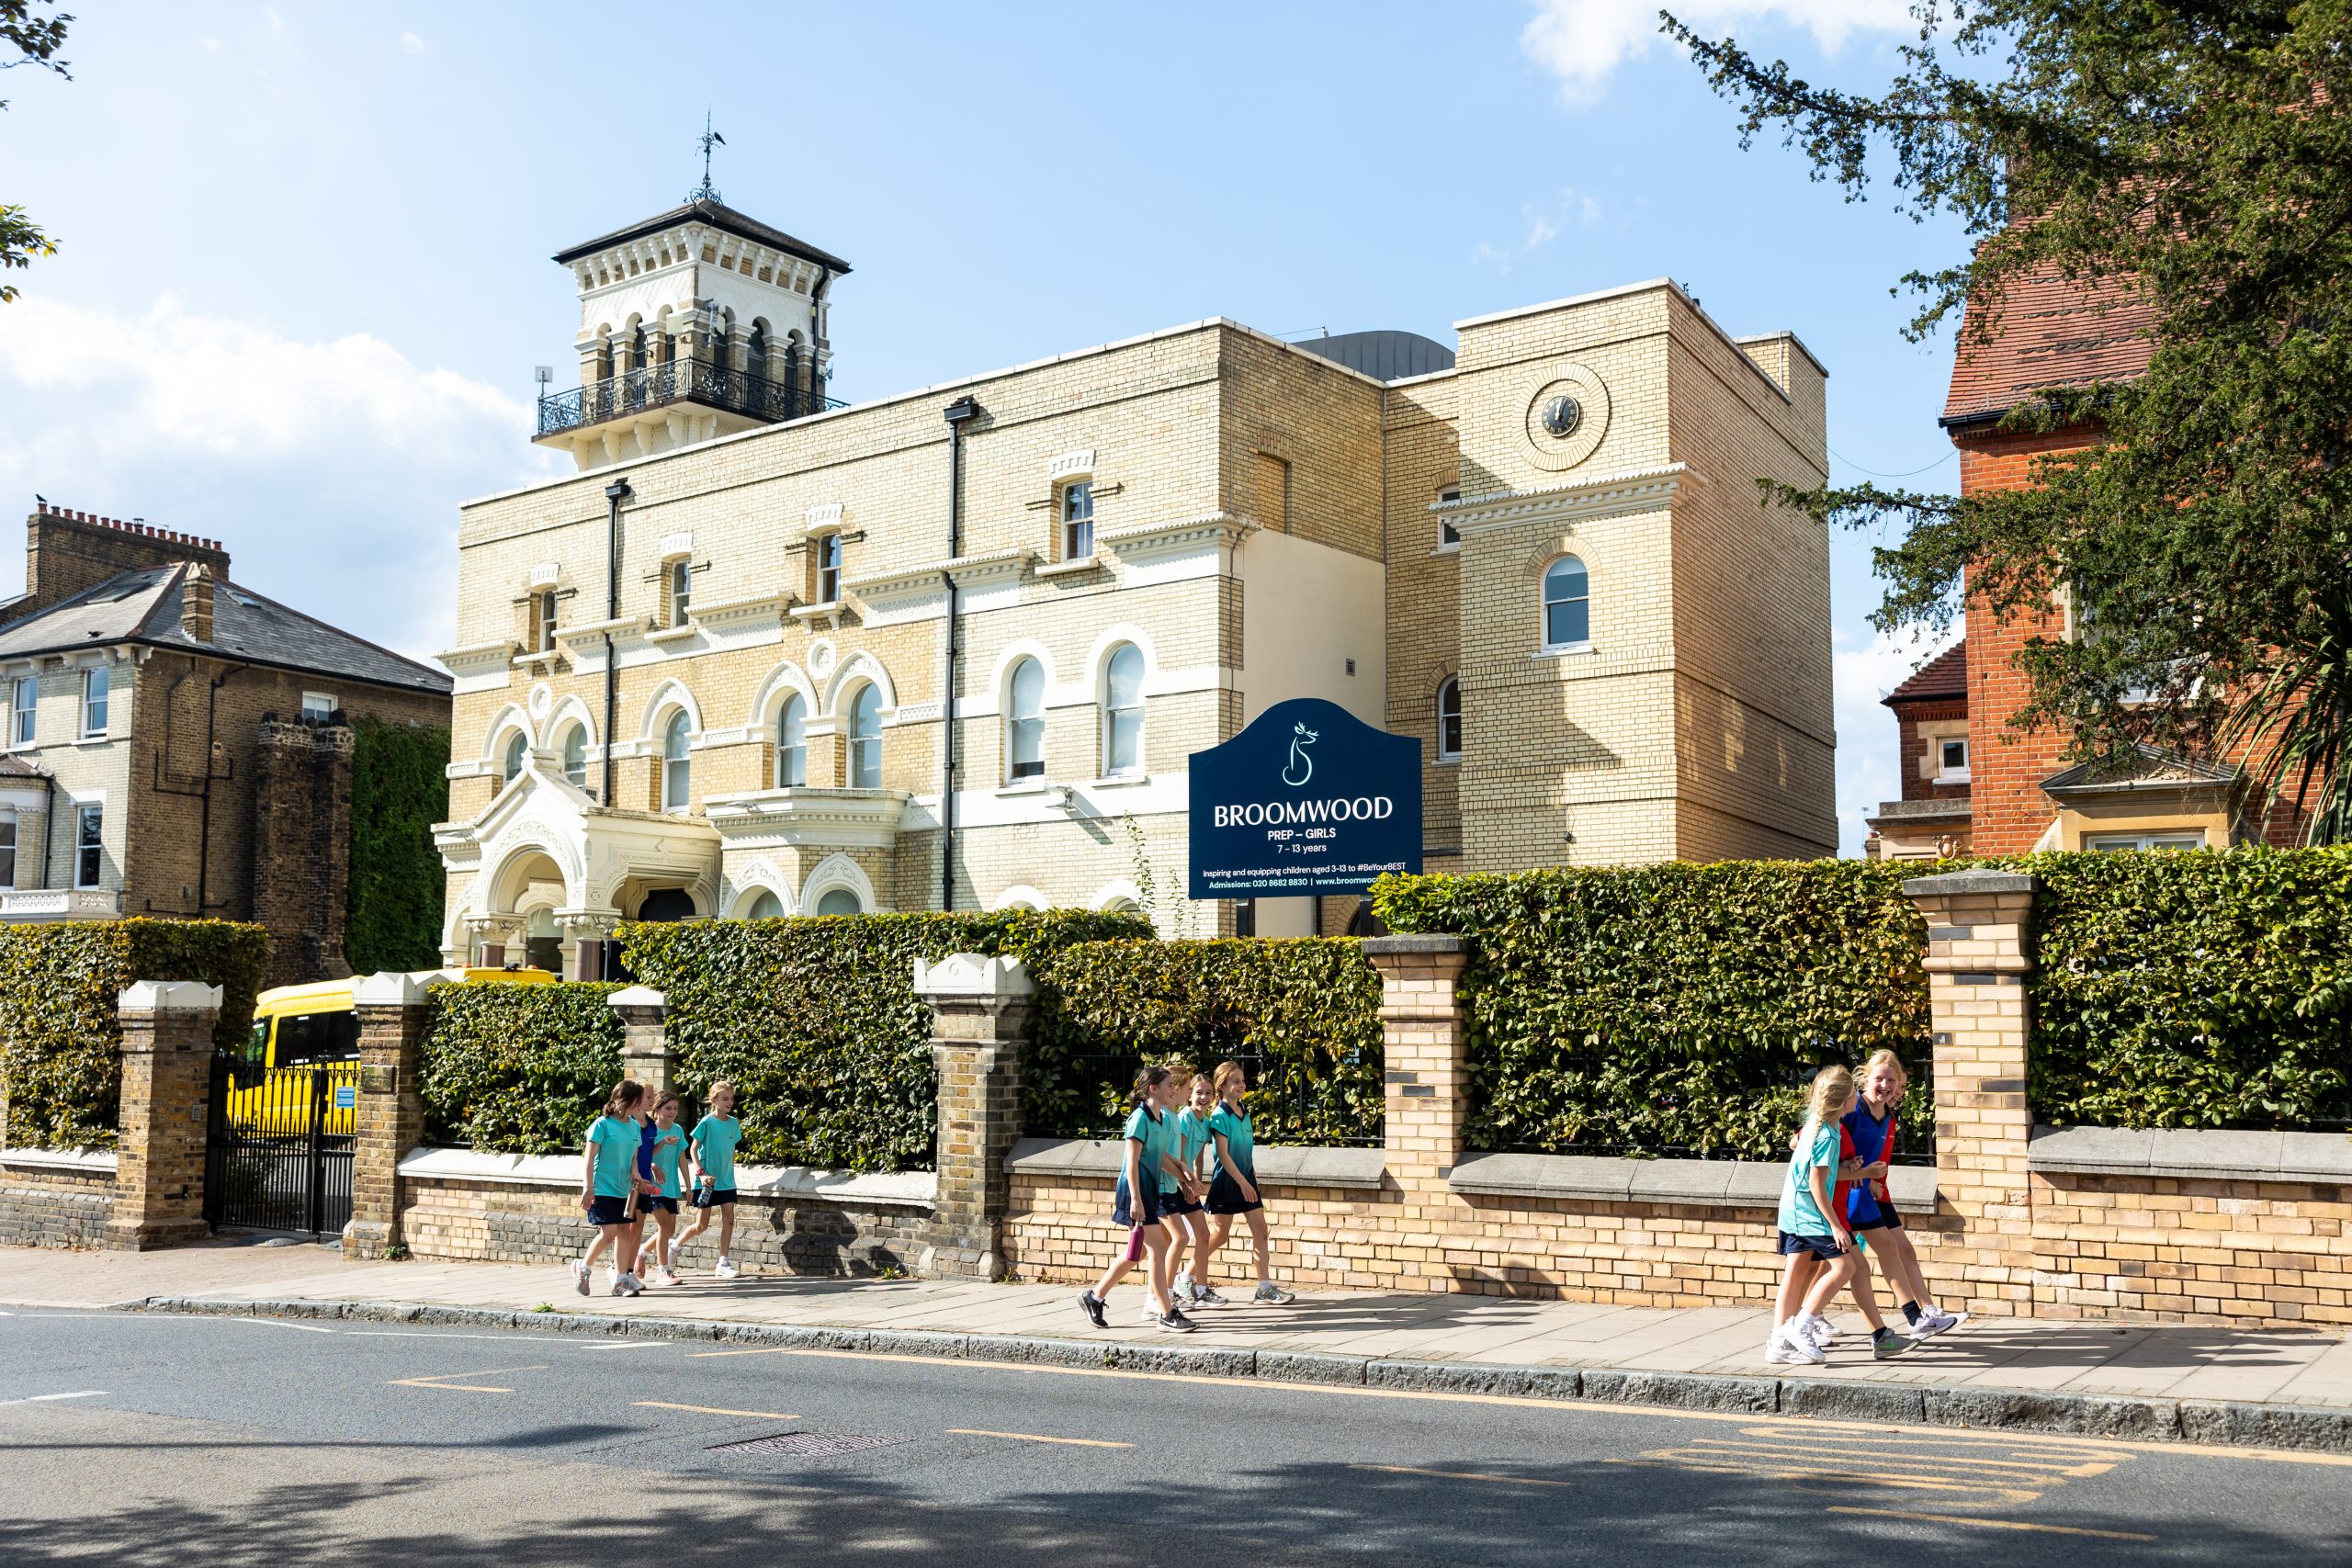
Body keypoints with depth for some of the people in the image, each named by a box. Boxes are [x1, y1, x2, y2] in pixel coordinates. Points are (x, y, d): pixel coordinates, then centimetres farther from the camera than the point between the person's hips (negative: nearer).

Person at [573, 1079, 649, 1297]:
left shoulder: (634, 1126, 10)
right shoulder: (602, 1124, -10)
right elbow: (589, 1158, -11)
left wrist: (635, 1173, -2)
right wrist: (588, 1187, -17)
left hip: (623, 1189, 7)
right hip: (602, 1188, -7)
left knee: (623, 1232, 5)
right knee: (609, 1231, -13)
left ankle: (618, 1279, 12)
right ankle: (582, 1267, 8)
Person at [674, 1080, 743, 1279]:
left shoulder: (734, 1123, 6)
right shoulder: (706, 1122, -10)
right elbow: (693, 1149, -8)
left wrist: (730, 1170, 12)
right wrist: (701, 1173, -17)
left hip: (727, 1181, 5)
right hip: (707, 1181, -5)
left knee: (728, 1220, -2)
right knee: (701, 1225, 0)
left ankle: (723, 1264, 3)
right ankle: (675, 1247, 25)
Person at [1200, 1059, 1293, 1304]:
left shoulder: (1244, 1113, 9)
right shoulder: (1219, 1116, -14)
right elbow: (1223, 1154, -18)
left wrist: (1250, 1179, 15)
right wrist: (1242, 1182, -19)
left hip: (1246, 1178, 7)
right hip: (1226, 1180, -7)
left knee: (1260, 1229, 0)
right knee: (1220, 1234, 0)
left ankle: (1265, 1286, 0)